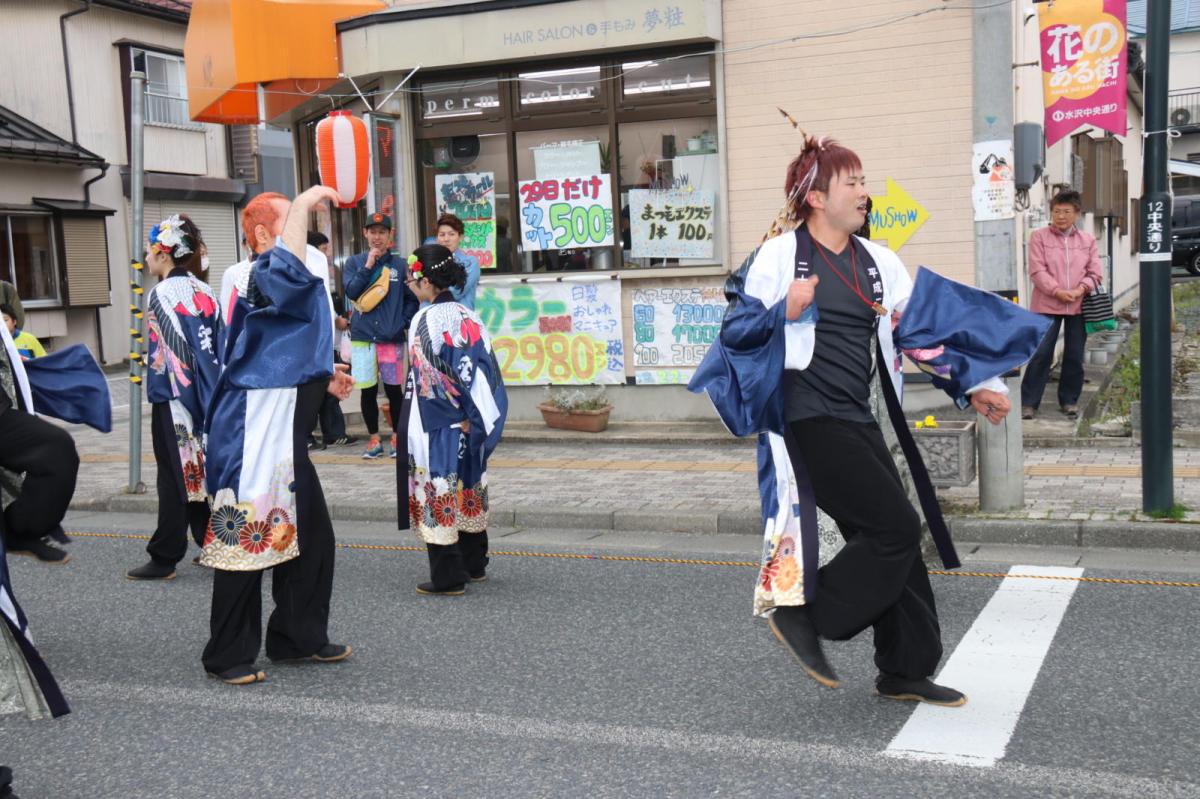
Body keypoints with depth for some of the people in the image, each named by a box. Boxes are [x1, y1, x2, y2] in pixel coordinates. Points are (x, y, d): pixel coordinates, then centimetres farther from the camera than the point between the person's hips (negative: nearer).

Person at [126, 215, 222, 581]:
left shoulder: (160, 294, -13)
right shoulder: (205, 292, 6)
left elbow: (165, 353, -16)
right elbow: (217, 347, 7)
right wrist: (208, 395, 13)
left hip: (172, 398, -6)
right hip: (207, 398, 6)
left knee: (176, 476, -1)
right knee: (203, 471, 14)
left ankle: (165, 558, 7)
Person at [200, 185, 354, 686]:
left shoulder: (287, 288, 17)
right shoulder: (262, 279, -14)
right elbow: (286, 269, -40)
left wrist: (323, 380, 19)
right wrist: (304, 204, -32)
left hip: (284, 440, 10)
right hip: (255, 439, -10)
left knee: (311, 539, 16)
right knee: (246, 543, -1)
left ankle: (299, 638, 29)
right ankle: (228, 655, 12)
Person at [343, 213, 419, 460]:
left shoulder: (399, 264, 4)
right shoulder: (354, 262, 6)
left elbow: (412, 299, 8)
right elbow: (351, 292, -7)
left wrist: (404, 323, -4)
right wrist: (368, 266, -11)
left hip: (392, 337, -1)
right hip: (363, 337, 1)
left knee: (394, 389, 3)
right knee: (368, 391, 4)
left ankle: (397, 437, 17)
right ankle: (373, 439, 16)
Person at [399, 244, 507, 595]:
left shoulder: (425, 320, -15)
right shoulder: (470, 317, 4)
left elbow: (429, 380, -17)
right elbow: (485, 370, 4)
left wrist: (454, 414, -7)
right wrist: (469, 416, 5)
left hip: (435, 426, -7)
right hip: (468, 425, 7)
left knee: (439, 496, 1)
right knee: (467, 491, 17)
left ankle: (448, 578, 6)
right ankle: (474, 564, 29)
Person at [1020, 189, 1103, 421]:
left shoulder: (1088, 240, 10)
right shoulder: (1039, 236, 2)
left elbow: (1095, 273, 6)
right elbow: (1037, 271, -6)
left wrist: (1080, 289, -13)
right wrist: (1057, 291, -18)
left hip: (1078, 306, 3)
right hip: (1047, 305, -3)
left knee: (1075, 357, 8)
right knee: (1041, 354, -5)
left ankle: (1069, 400, 21)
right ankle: (1028, 402, 2)